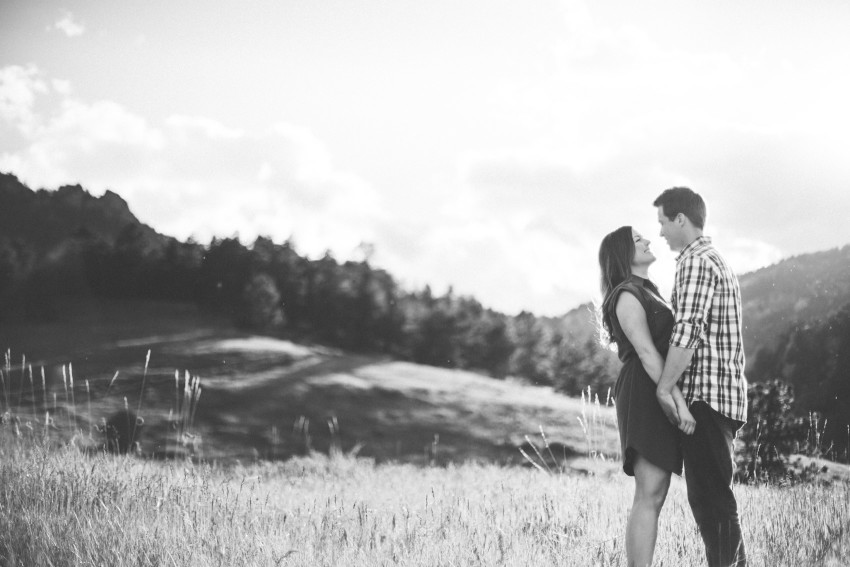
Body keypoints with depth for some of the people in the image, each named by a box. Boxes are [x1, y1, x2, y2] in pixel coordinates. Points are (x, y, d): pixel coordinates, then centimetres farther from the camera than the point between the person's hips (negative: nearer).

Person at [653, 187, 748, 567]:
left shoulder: (696, 263, -11)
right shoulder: (716, 261, 22)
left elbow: (687, 332, -20)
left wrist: (664, 388, -17)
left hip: (703, 394, -10)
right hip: (724, 394, 10)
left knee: (710, 497, -9)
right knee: (711, 497, 13)